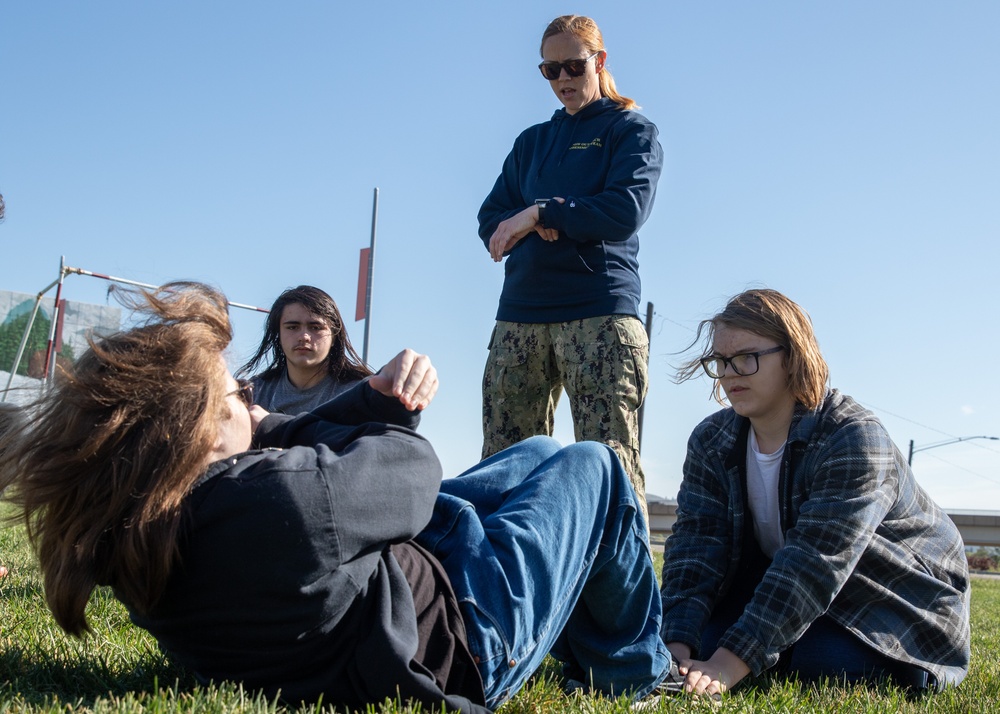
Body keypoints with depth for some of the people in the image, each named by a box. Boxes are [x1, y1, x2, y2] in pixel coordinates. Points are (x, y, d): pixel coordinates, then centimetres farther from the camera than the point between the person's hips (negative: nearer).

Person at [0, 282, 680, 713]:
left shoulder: (127, 523, -14)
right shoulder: (279, 501, -42)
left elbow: (290, 445, -5)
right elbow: (416, 467, -21)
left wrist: (378, 395, -19)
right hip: (464, 650, -8)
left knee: (538, 452, 24)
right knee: (590, 466, 11)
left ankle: (582, 638, 46)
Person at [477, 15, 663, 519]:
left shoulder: (631, 130, 10)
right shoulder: (531, 142, 25)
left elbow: (626, 211, -7)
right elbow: (491, 221, 16)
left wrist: (541, 213, -5)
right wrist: (536, 227, -5)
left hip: (600, 311, -5)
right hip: (520, 312, 5)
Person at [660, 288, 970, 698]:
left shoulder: (854, 439, -28)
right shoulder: (710, 442, -8)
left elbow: (814, 563, -37)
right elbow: (695, 545, -17)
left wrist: (728, 668, -43)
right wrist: (678, 647, -34)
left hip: (901, 598, -5)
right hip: (784, 589, 5)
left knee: (822, 664, -30)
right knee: (705, 641, -16)